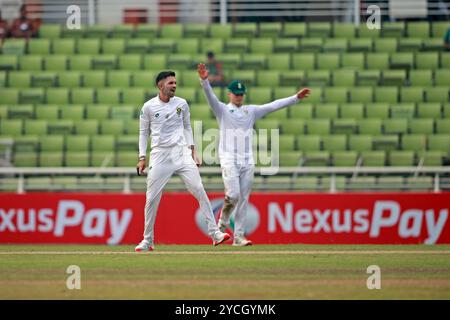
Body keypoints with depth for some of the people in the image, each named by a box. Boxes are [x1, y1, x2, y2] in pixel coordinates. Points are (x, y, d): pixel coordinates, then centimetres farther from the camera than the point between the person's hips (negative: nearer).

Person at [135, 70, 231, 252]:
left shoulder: (181, 104, 6)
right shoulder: (148, 107, 1)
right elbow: (143, 133, 9)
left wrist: (192, 151, 8)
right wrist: (142, 158, 2)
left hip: (182, 153, 1)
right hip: (159, 156, -1)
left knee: (199, 189, -11)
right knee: (151, 198, -1)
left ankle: (214, 233, -11)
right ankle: (147, 241, 11)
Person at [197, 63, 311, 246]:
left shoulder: (251, 111, 17)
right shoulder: (222, 110, 5)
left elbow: (273, 106, 14)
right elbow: (210, 96, -13)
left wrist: (296, 98, 7)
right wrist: (204, 81, -32)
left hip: (247, 161, 4)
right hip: (229, 160, -4)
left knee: (243, 199, 1)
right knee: (233, 195, -17)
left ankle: (238, 236, 4)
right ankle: (222, 225, 6)